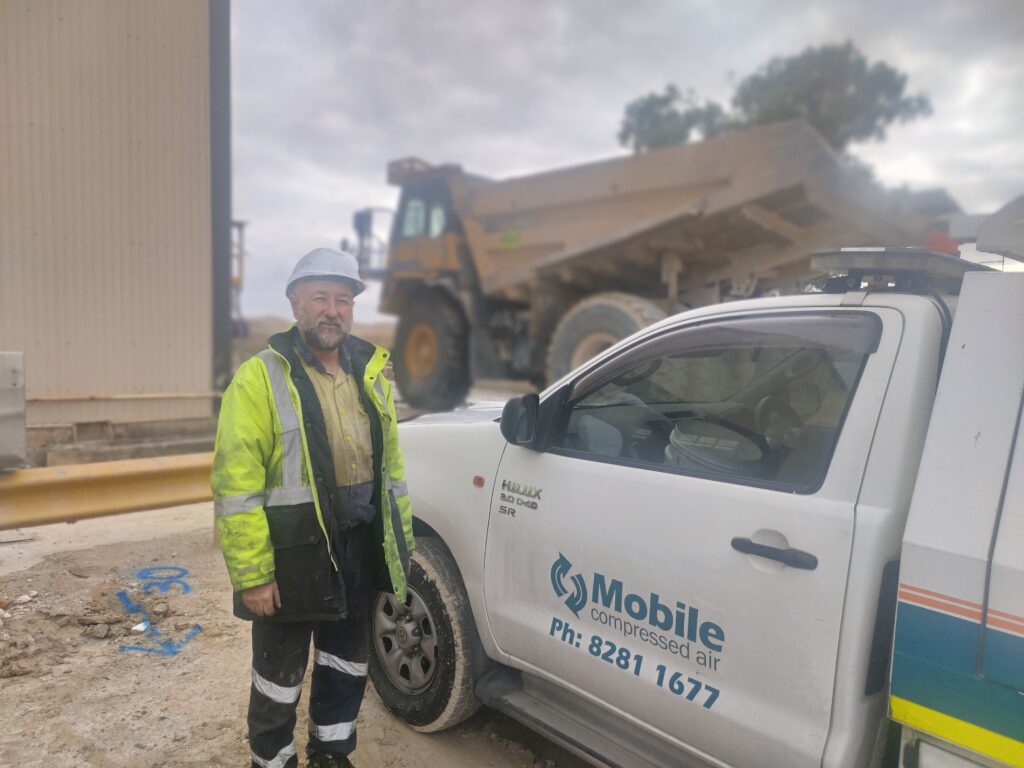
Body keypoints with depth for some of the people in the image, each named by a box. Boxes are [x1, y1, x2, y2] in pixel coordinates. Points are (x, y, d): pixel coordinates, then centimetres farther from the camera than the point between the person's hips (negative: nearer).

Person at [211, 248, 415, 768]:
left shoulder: (370, 371, 5)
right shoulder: (260, 378, -13)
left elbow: (391, 461, 12)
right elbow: (236, 485, -16)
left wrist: (400, 539, 11)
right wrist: (252, 574, -17)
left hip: (358, 544, 6)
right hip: (293, 549, -5)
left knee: (347, 662, 22)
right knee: (281, 672, 14)